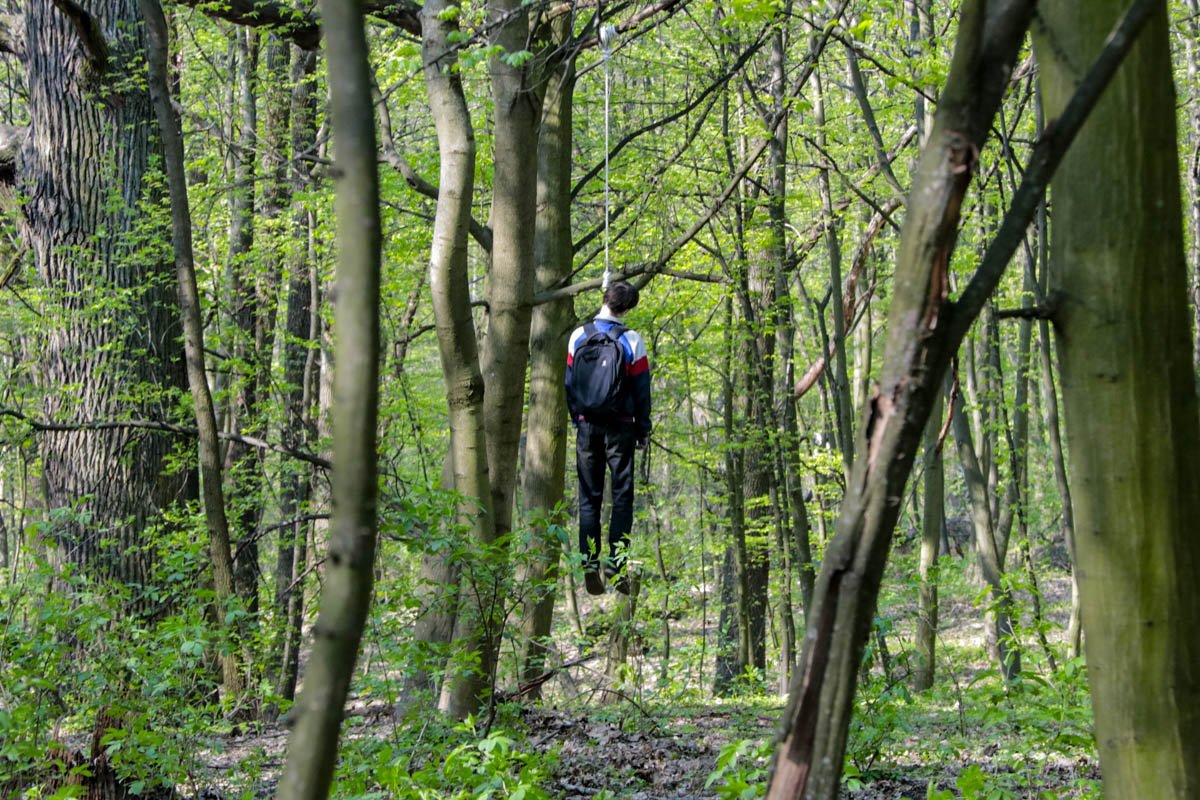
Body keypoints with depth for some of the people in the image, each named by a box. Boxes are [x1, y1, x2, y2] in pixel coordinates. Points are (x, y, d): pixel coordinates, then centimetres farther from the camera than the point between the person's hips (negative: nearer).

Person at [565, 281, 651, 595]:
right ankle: (616, 561, -6)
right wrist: (643, 429, 7)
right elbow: (641, 389, -2)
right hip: (620, 427, -2)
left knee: (589, 496, 7)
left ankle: (589, 560, -1)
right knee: (622, 495, 2)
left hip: (587, 425, 2)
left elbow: (569, 383, 6)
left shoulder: (579, 336, 1)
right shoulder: (631, 340, -5)